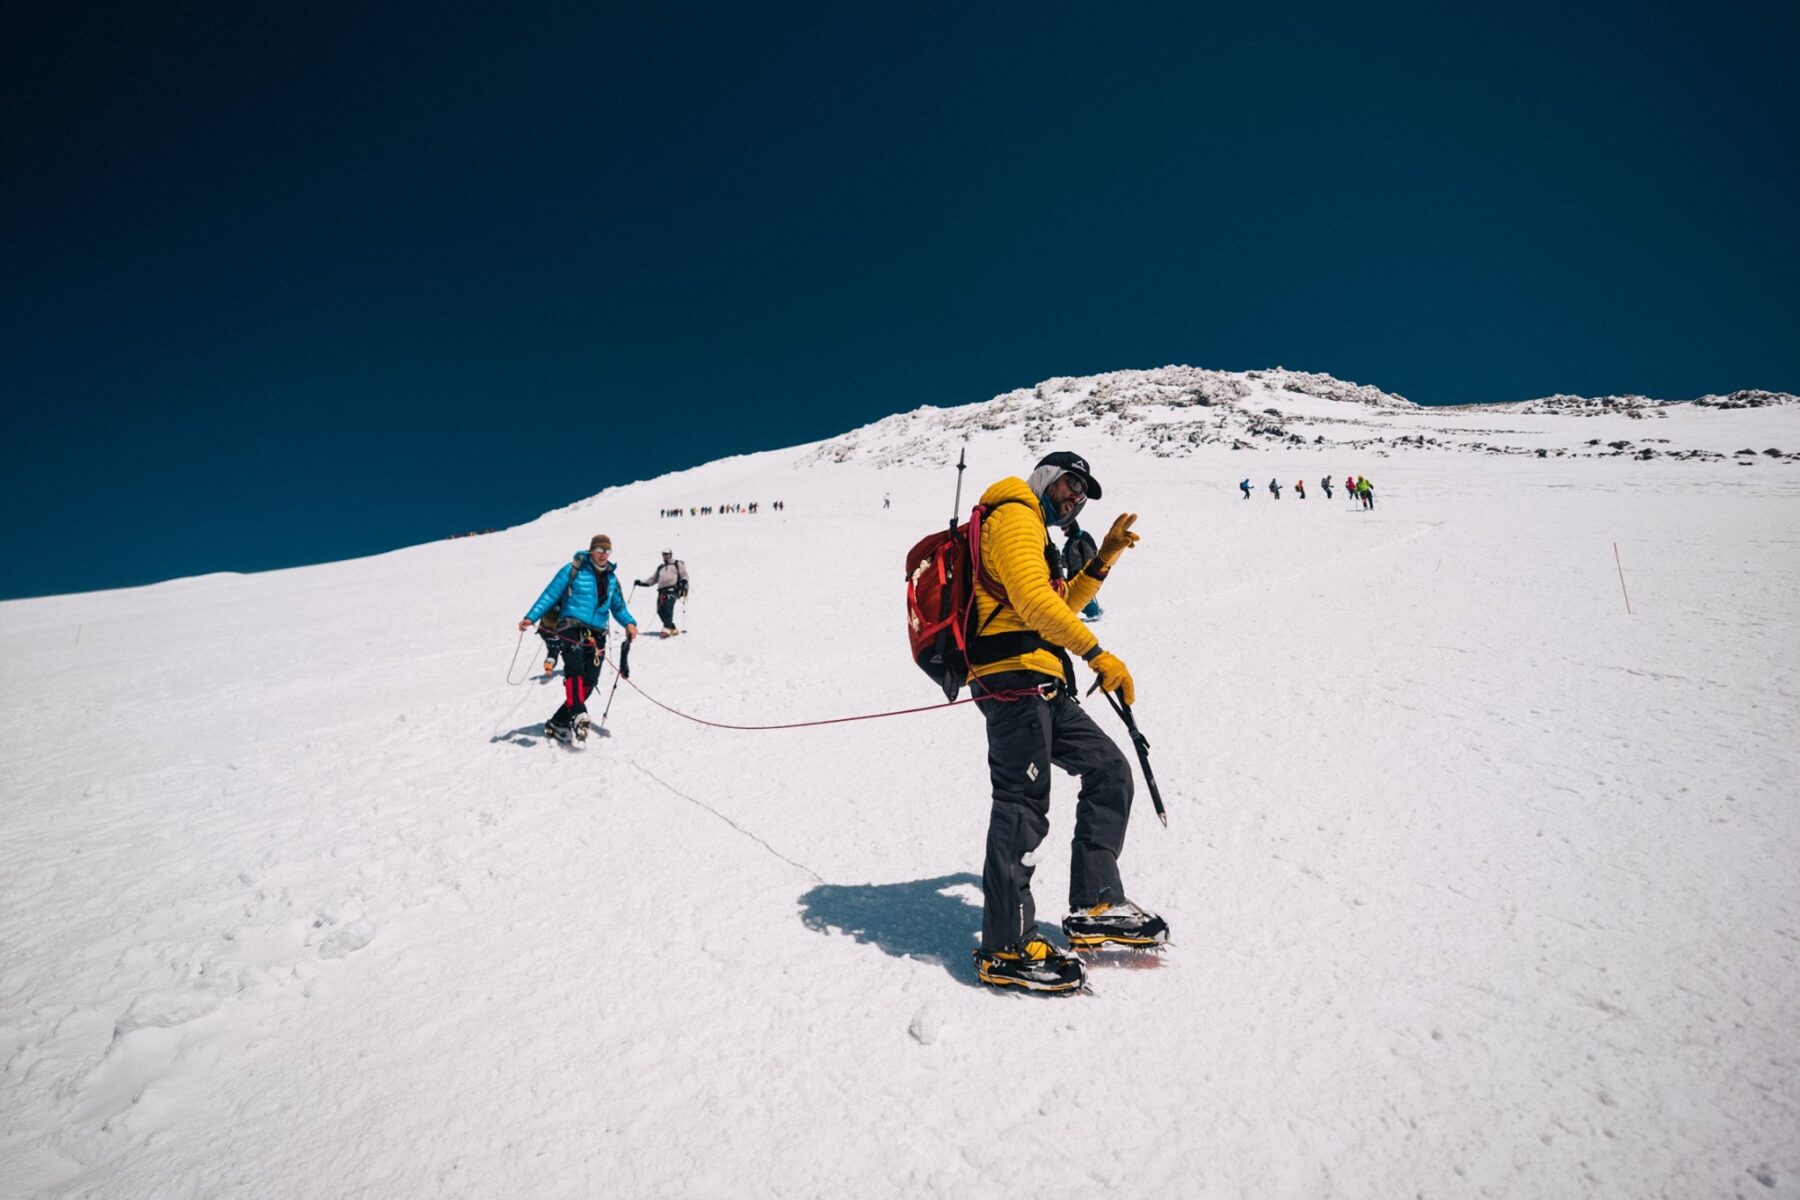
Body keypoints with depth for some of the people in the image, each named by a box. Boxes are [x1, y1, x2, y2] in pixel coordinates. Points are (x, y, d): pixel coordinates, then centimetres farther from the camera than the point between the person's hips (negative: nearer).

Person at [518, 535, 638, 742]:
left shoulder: (611, 579, 17)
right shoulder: (574, 570, 1)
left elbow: (618, 607, 20)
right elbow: (550, 595, -1)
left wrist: (629, 623, -2)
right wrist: (531, 617, -12)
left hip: (597, 635, 5)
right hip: (573, 628, -5)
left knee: (588, 682, -2)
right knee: (574, 670, -28)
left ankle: (558, 724, 7)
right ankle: (578, 715, -42)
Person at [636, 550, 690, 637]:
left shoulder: (678, 564, 18)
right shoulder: (660, 567, 31)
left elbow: (684, 574, 8)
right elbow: (652, 579, 31)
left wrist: (684, 581, -15)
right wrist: (641, 582, 17)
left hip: (673, 590, -5)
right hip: (662, 591, 5)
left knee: (668, 606, -28)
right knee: (660, 611, -11)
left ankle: (667, 628, -37)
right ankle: (673, 629, -1)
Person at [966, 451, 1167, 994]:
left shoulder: (1034, 531, 30)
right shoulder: (1015, 516, -2)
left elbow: (1061, 606, 32)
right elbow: (1033, 599, -17)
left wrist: (1104, 557, 24)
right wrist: (1098, 655, -19)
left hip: (1041, 687, 11)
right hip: (1014, 678, -11)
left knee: (1108, 769, 10)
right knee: (1022, 804, -11)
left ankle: (1096, 908, 14)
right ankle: (1006, 948, -5)